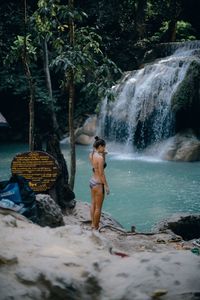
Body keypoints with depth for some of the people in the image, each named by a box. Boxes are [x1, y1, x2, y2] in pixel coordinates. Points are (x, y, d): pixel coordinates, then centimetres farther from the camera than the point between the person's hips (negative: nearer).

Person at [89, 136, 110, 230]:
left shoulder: (91, 155, 2)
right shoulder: (100, 157, -22)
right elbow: (101, 173, -20)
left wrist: (103, 155, 7)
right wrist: (106, 186, -13)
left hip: (92, 181, 9)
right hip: (98, 183, -9)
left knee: (93, 204, 19)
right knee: (98, 207, 3)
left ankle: (93, 224, 29)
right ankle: (95, 227, 12)